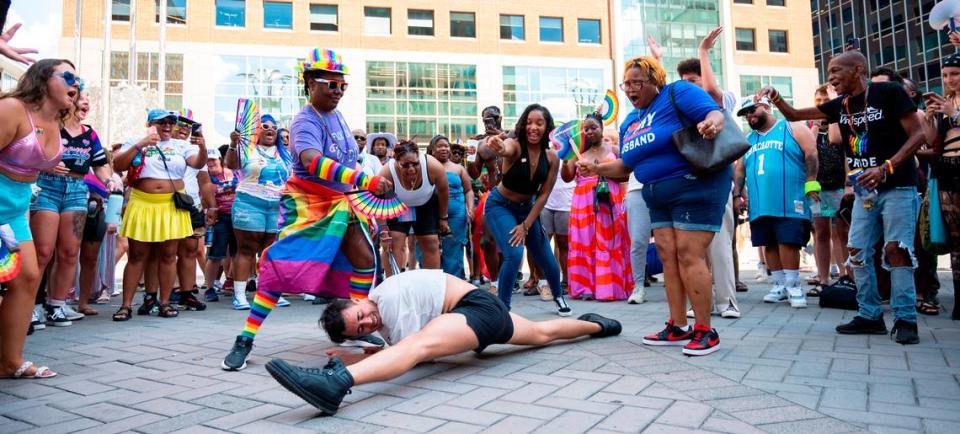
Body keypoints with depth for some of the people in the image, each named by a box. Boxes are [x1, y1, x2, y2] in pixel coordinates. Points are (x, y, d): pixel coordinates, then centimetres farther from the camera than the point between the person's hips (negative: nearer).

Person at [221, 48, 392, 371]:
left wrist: (362, 186, 17)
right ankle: (245, 340, -4)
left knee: (364, 258, 1)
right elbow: (312, 161, -41)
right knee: (280, 269, -13)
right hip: (305, 203, -8)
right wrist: (364, 180, -49)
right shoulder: (305, 121, -20)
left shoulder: (336, 115, 6)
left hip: (338, 203, 8)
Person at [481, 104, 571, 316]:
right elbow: (504, 150, -49)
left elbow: (543, 194, -9)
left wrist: (526, 225, -14)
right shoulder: (515, 145, -24)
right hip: (500, 206, -4)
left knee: (547, 260, 10)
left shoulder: (552, 158, -12)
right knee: (514, 254, -25)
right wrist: (496, 148, -74)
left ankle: (558, 296, 41)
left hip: (527, 208, 4)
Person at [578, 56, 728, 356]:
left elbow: (716, 115, -17)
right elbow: (627, 166, 20)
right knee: (668, 256, 6)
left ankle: (705, 331, -2)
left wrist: (712, 124, -40)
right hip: (658, 195, 8)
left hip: (697, 185, -8)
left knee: (689, 255, -11)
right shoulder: (630, 122, 15)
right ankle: (677, 327, 13)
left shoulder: (677, 93, -7)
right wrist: (596, 168, 5)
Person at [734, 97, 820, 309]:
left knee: (788, 242, -9)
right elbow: (740, 169, 20)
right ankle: (780, 285, 17)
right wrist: (738, 193, 8)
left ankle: (794, 286, 2)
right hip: (759, 205, 5)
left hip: (789, 203, -5)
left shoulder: (792, 128, 6)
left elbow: (811, 154, -3)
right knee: (770, 244, 7)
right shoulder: (747, 140, 20)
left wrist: (810, 184, -13)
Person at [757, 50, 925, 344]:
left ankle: (906, 319, -4)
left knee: (896, 249, -12)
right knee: (857, 251, 2)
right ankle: (870, 316, 10)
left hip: (898, 187, -6)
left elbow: (917, 134, -12)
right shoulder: (840, 105, 7)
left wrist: (885, 168, -24)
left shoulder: (889, 92, -10)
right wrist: (776, 99, -12)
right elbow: (794, 115, 9)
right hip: (866, 190, 6)